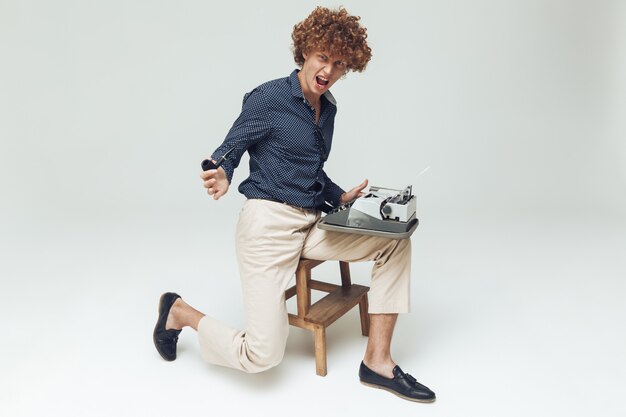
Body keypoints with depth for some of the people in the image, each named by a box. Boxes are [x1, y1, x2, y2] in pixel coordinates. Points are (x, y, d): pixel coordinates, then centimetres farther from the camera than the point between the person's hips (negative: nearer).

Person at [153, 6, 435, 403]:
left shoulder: (328, 107, 14)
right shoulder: (269, 97, -8)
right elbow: (229, 150, -6)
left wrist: (341, 197, 10)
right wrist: (222, 176, -28)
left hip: (312, 224, 8)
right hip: (269, 222, -7)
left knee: (395, 241, -7)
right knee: (262, 355, -11)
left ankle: (378, 361, -1)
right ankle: (179, 312, 18)